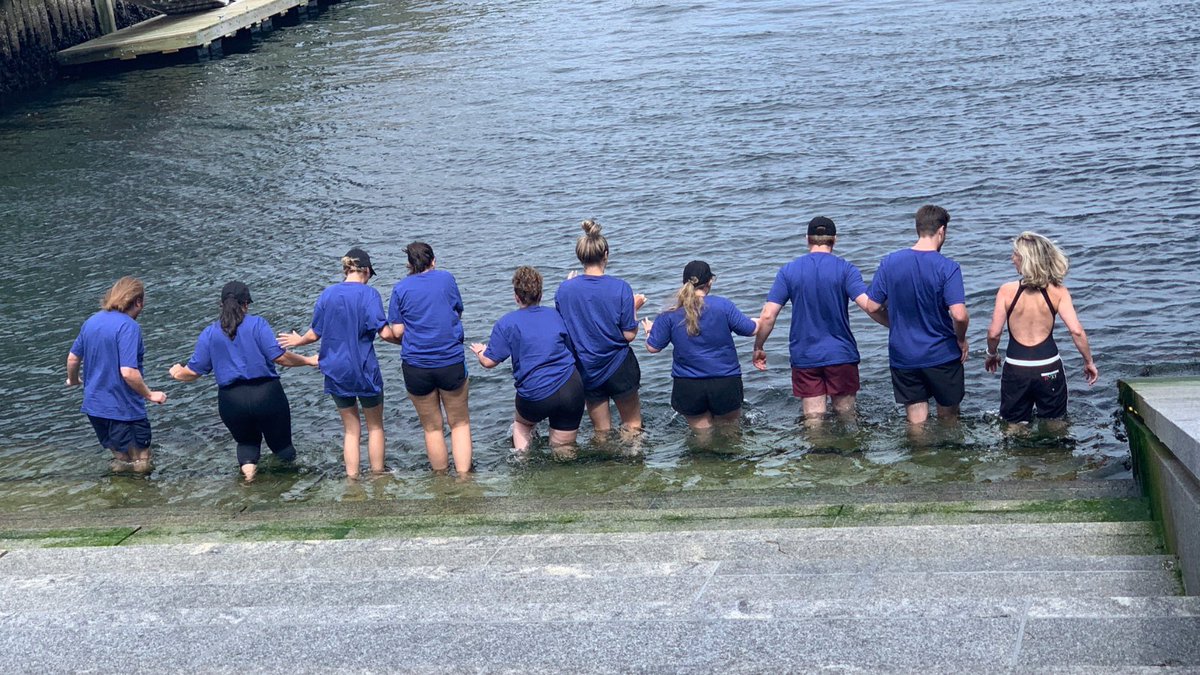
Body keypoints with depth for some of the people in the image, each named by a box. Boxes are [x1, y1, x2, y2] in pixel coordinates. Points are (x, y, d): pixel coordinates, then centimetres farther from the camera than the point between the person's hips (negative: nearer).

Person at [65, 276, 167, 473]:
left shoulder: (91, 321, 4)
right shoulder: (128, 326, -20)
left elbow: (72, 358, 13)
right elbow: (128, 372, -27)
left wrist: (73, 380, 32)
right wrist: (150, 394, -15)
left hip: (93, 404, 8)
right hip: (123, 409, -8)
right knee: (141, 464, 5)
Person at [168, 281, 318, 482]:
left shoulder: (209, 333, 5)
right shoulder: (257, 324, -3)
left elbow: (194, 371, 5)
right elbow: (279, 356, -10)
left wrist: (178, 373, 27)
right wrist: (308, 361, 4)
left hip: (231, 400, 2)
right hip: (267, 394, -2)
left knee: (246, 441, 21)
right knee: (281, 443, 15)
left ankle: (247, 465, -2)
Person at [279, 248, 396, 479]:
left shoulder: (327, 294, 1)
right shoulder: (369, 294, -11)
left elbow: (314, 334, 5)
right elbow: (385, 333, -19)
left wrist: (298, 341, 25)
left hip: (336, 372, 4)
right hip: (365, 371, -3)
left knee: (351, 429, 16)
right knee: (375, 426, 15)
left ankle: (352, 479, 14)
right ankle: (378, 477, 20)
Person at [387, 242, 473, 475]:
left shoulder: (401, 288, -1)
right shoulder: (446, 278, 1)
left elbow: (397, 331, -4)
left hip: (416, 366, 0)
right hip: (451, 362, 0)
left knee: (432, 427, 13)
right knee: (460, 423, 13)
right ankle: (463, 475, 4)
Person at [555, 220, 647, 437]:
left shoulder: (565, 289, -10)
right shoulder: (620, 288, -15)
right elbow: (629, 335, -13)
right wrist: (635, 307, 6)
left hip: (587, 371, 2)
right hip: (619, 369, -2)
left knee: (601, 432, 18)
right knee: (632, 426, 18)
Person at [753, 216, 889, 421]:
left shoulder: (788, 271, -1)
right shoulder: (845, 269, -6)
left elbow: (768, 316, -5)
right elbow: (868, 305, -18)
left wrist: (758, 348, 7)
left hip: (804, 357, 1)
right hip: (841, 355, -1)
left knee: (813, 419, 6)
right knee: (847, 416, 12)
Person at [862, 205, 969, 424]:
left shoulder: (890, 262, -5)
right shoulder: (947, 268, -15)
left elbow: (872, 307, -2)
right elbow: (959, 315, -23)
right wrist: (961, 340, -3)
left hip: (903, 356, 3)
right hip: (942, 356, -2)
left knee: (916, 422, 12)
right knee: (948, 419, 19)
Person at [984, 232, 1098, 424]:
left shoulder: (1007, 291, -10)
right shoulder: (1058, 292, -8)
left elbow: (994, 333, -10)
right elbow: (1076, 331, -13)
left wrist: (991, 355, 11)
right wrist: (1089, 362, 1)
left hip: (1015, 369, -1)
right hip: (1049, 368, 1)